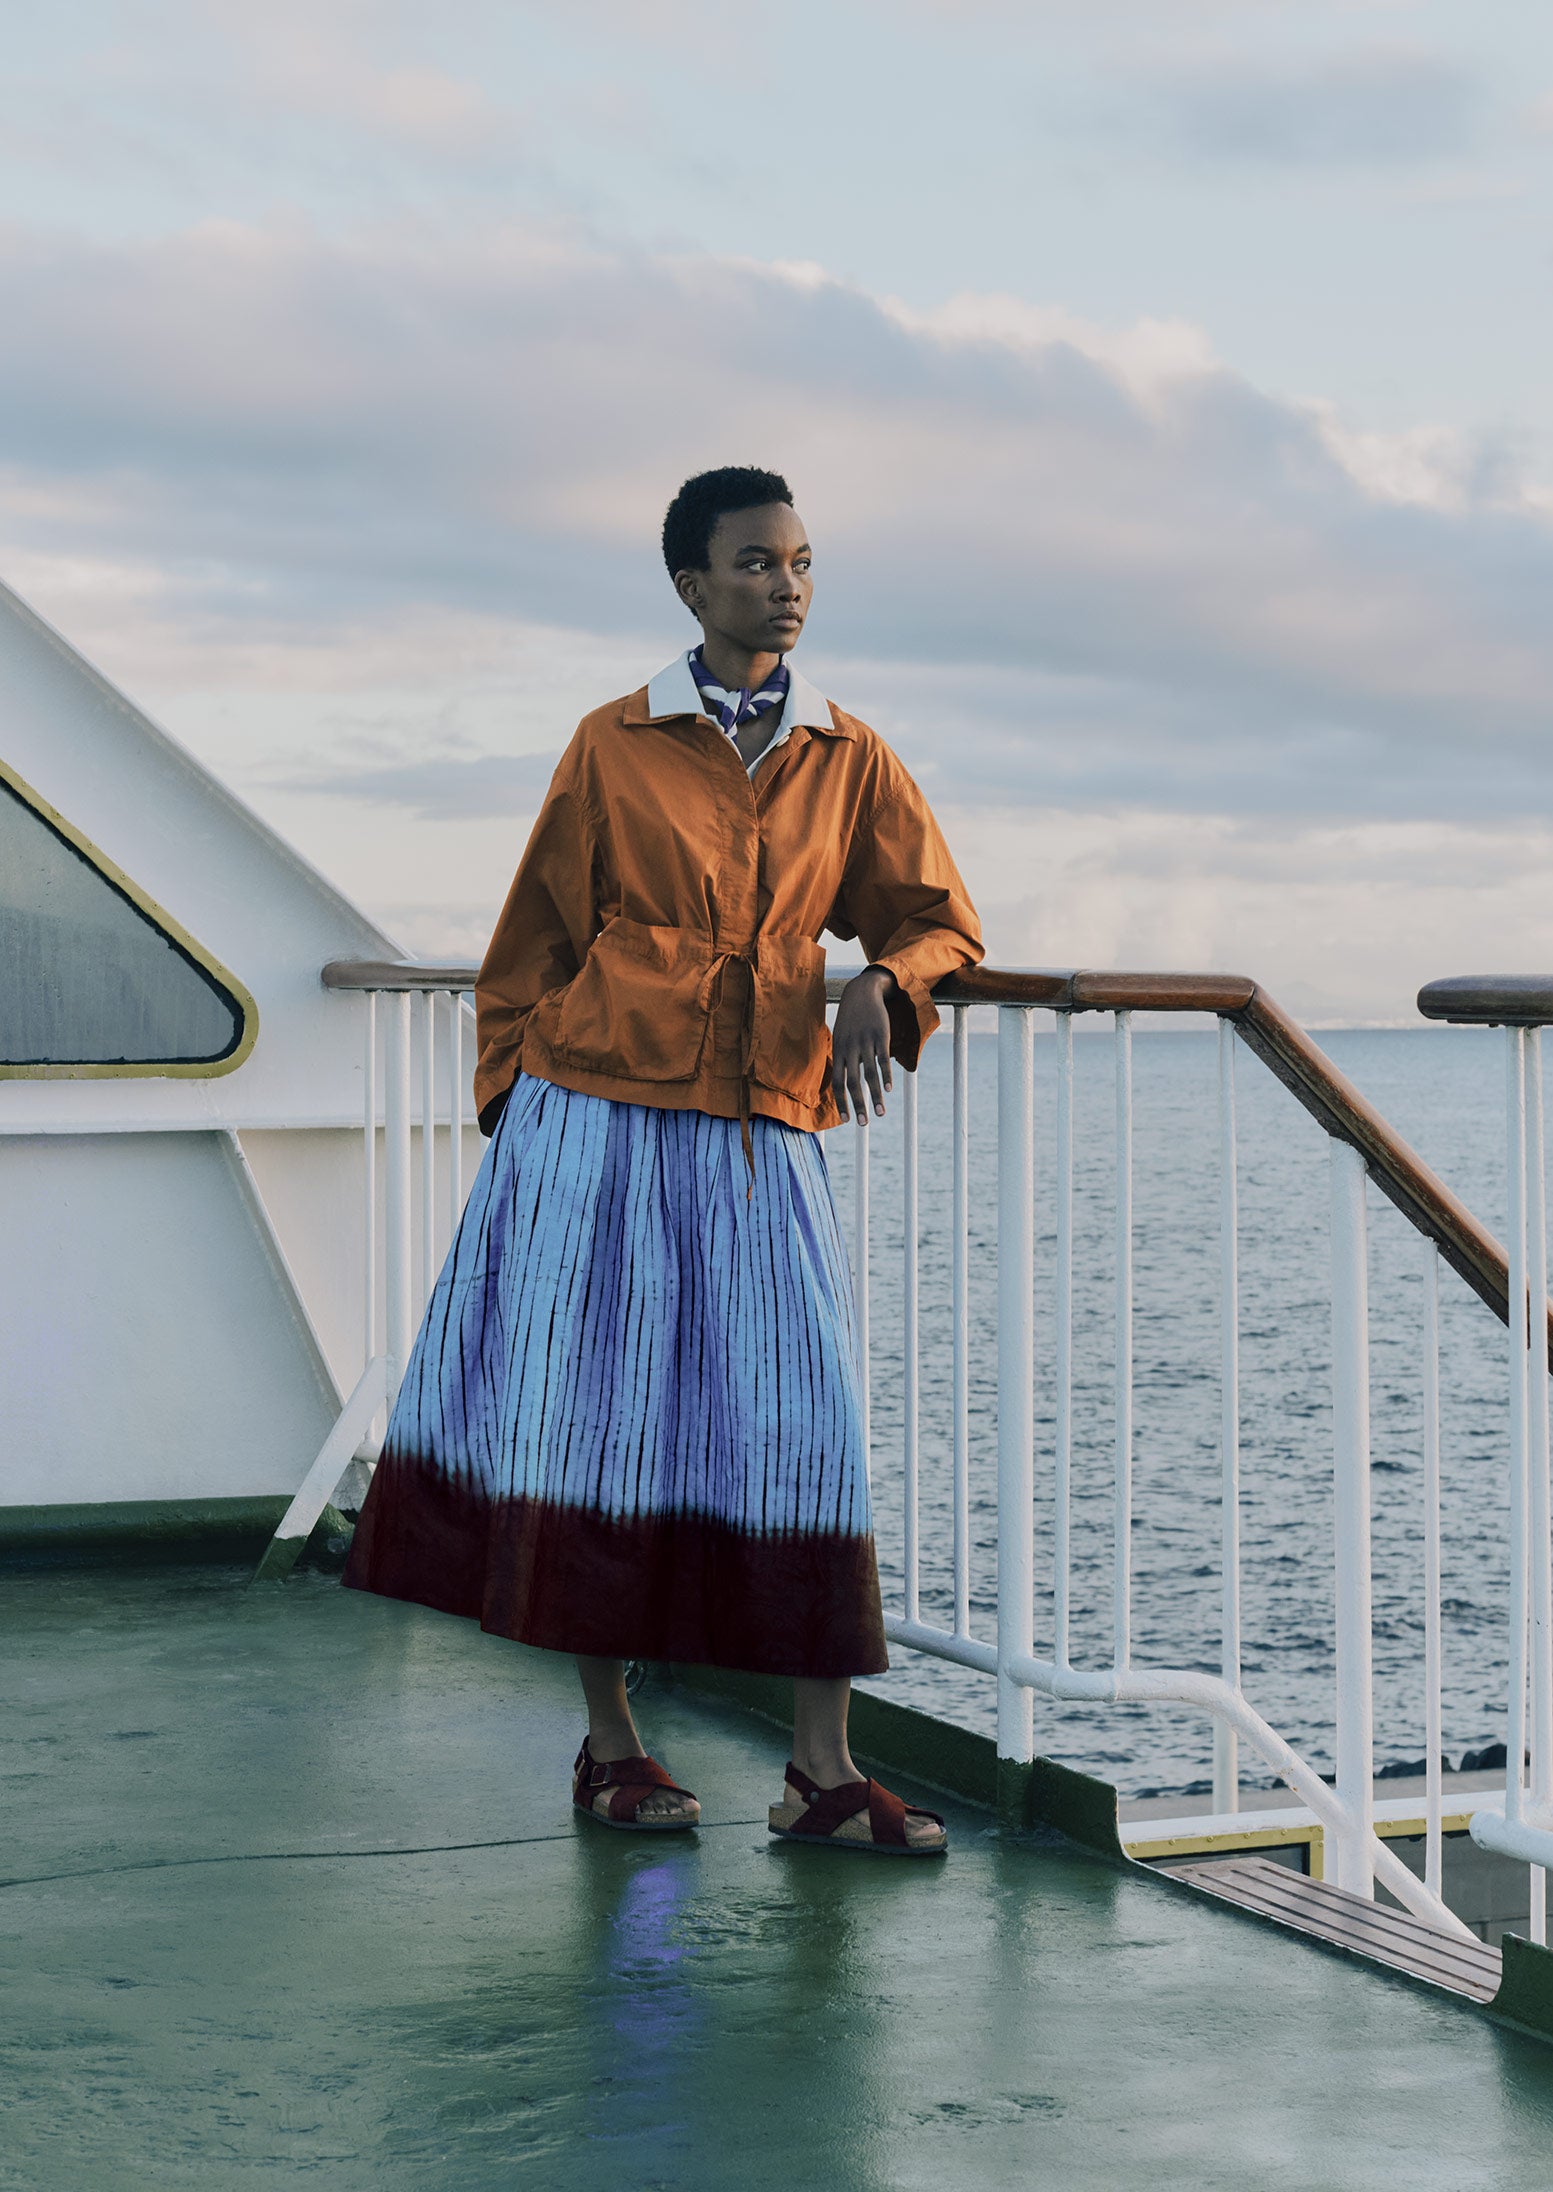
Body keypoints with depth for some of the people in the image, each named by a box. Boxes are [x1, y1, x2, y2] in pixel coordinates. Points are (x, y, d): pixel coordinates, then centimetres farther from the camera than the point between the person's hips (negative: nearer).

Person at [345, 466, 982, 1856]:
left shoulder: (849, 761, 9)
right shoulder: (614, 749, 2)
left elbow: (939, 916, 12)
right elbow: (537, 938, 8)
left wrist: (883, 982, -10)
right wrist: (507, 1101, 5)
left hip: (762, 1134, 2)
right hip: (600, 1118, -2)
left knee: (803, 1427, -4)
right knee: (601, 1415, 0)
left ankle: (824, 1775, 0)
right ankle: (609, 1746, 13)